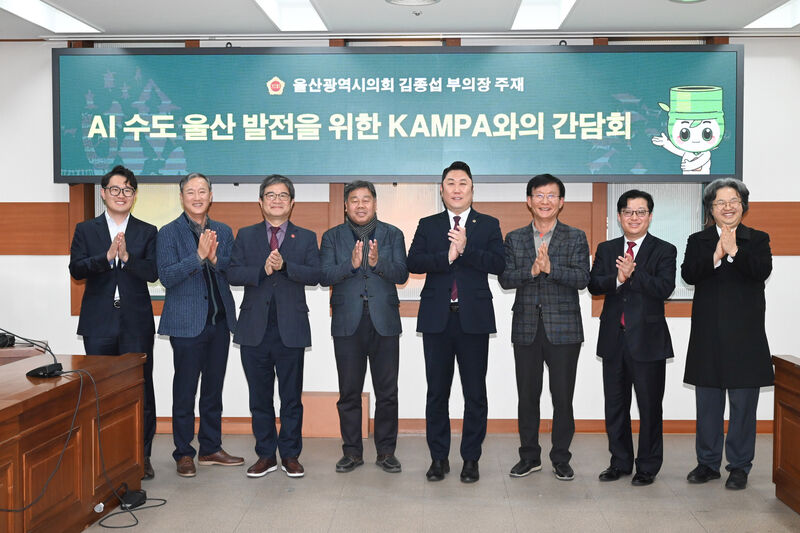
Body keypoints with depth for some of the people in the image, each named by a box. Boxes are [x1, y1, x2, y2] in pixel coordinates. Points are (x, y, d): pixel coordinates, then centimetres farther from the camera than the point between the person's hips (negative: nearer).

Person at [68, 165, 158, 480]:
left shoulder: (147, 232, 7)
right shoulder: (85, 230, 9)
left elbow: (153, 272, -5)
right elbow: (76, 269, -5)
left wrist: (126, 256, -21)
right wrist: (107, 256, -20)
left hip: (136, 324, -1)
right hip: (99, 324, 1)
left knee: (141, 389, 0)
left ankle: (142, 456, 10)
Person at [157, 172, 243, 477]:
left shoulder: (224, 232, 11)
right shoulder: (169, 233, -2)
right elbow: (166, 277, -12)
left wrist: (215, 259, -16)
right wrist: (198, 256, -22)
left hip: (220, 321, 5)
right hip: (187, 323, -4)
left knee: (214, 388, 12)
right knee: (185, 391, 2)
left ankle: (211, 448, 24)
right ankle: (184, 454, 13)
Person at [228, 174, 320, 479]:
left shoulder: (306, 238, 8)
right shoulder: (246, 236, 10)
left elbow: (315, 274, -6)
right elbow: (233, 274, -2)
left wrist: (285, 265, -19)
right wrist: (263, 270, -17)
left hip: (290, 329, -1)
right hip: (255, 329, 1)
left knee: (291, 396, 5)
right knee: (259, 397, 8)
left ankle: (290, 455, 17)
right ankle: (265, 455, 20)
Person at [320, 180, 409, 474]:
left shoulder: (392, 235, 9)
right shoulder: (332, 237, 8)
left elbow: (401, 275, -2)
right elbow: (325, 276, -4)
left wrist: (377, 262, -20)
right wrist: (351, 264, -20)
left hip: (384, 323, 0)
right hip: (347, 324, 0)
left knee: (387, 392, 3)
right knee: (349, 392, 5)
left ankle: (386, 451, 15)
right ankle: (352, 451, 16)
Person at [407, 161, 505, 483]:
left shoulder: (488, 225, 8)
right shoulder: (427, 226, 11)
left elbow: (497, 264, -8)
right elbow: (413, 263, -4)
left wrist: (466, 249, -17)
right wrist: (446, 256, -16)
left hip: (474, 318, -1)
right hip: (437, 318, 1)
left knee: (475, 393, 3)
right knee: (437, 392, 6)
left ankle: (471, 458, 15)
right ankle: (439, 457, 17)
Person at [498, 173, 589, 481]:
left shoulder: (575, 238, 4)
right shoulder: (514, 239, 9)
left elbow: (582, 279, -8)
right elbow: (504, 279, -1)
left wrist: (551, 268, -21)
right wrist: (531, 271, -17)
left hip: (563, 328, -2)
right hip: (526, 328, 2)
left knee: (563, 397, 3)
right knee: (527, 396, 8)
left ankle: (561, 459, 17)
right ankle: (529, 456, 22)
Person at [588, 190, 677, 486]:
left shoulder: (664, 251, 0)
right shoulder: (606, 249, 11)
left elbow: (664, 288, -14)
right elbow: (593, 285, -1)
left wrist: (633, 274, -23)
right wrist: (617, 279, -18)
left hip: (648, 340, -3)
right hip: (614, 339, 4)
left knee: (649, 406, 4)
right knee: (615, 406, 11)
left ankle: (648, 467, 18)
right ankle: (620, 462, 25)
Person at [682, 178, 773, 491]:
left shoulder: (758, 240, 7)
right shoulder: (698, 241, 9)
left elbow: (763, 271, -12)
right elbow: (688, 275, -8)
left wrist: (734, 252, -22)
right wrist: (714, 257, -22)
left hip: (745, 335, -1)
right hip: (708, 336, 1)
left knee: (743, 404, 3)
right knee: (707, 404, 8)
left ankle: (739, 466, 15)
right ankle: (708, 463, 20)